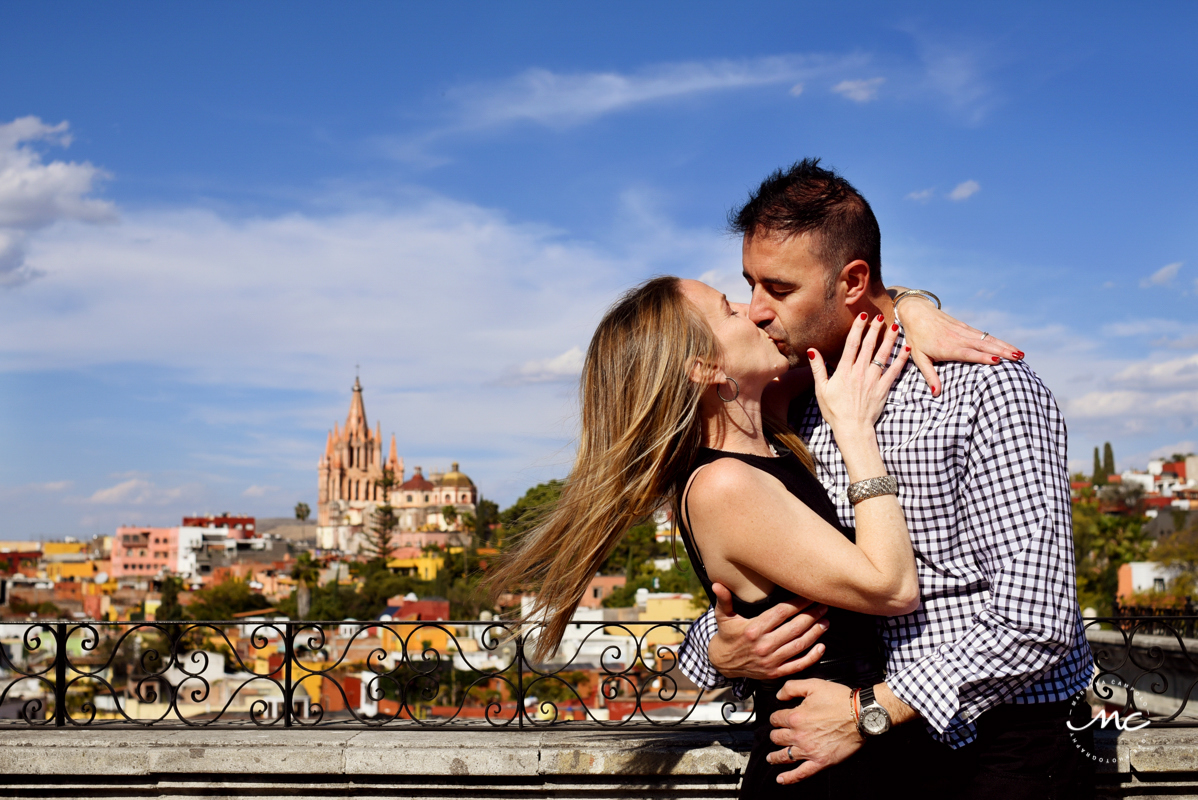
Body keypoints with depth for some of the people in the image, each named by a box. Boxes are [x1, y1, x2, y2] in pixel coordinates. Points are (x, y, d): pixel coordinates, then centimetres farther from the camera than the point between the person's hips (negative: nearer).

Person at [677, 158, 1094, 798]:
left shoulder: (987, 386, -14)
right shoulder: (795, 409, 5)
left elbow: (1035, 617, -21)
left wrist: (869, 712, -20)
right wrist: (717, 649, -11)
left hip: (1008, 748, -5)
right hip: (887, 746, 5)